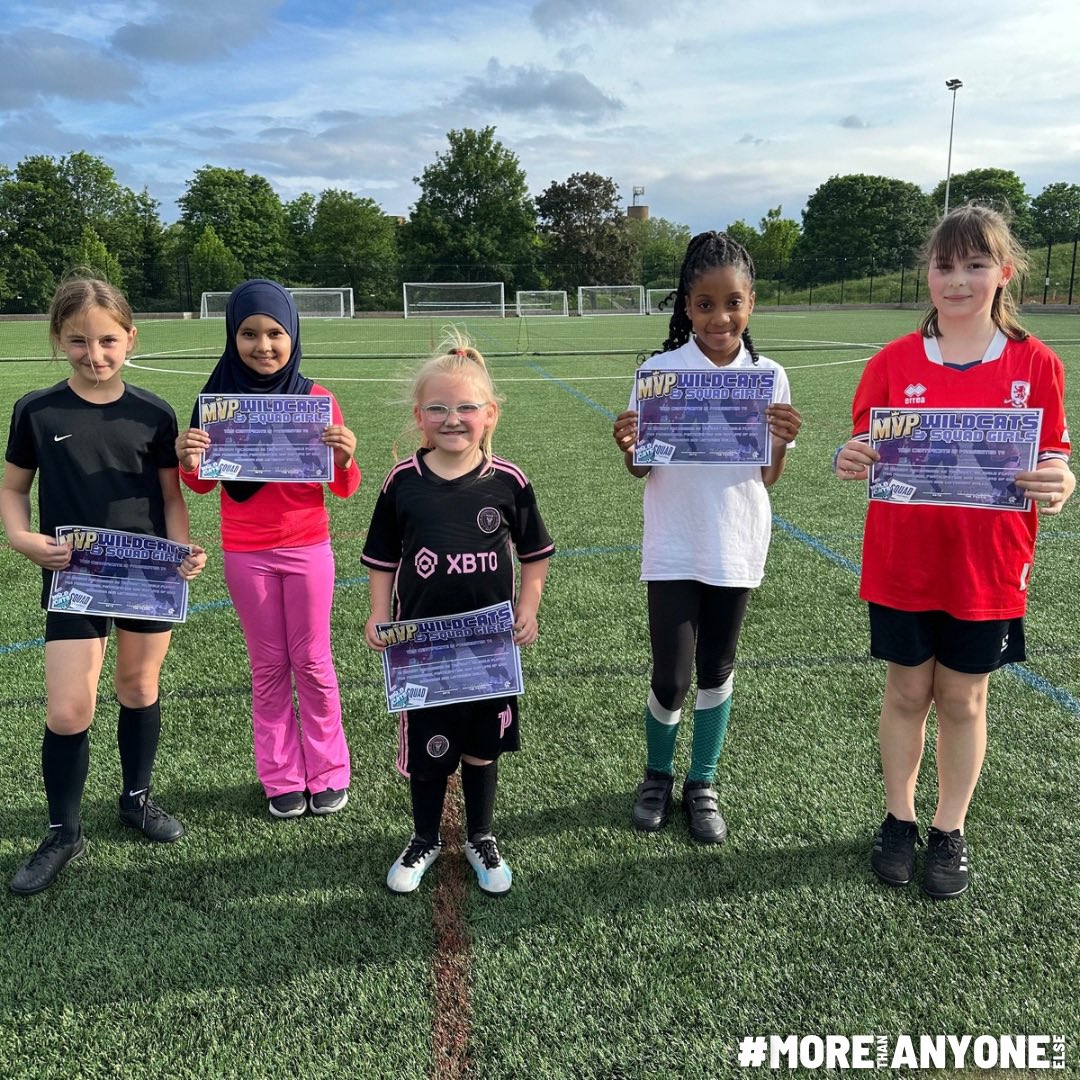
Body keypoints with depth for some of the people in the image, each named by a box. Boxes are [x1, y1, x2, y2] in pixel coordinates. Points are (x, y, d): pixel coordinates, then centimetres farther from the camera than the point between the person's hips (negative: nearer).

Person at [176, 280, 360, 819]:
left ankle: (328, 771, 25)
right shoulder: (219, 397, -4)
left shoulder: (317, 399, -7)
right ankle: (282, 776, 26)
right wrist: (189, 462, -18)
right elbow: (205, 484, 4)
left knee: (312, 663, 9)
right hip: (245, 555, 1)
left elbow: (344, 489, -4)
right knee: (269, 666, 12)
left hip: (307, 549, -1)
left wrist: (344, 458, -26)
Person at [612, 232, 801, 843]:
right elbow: (642, 470, -1)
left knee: (717, 670, 14)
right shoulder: (659, 371, -8)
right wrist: (629, 447, -23)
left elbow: (767, 479, 2)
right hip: (673, 550, -2)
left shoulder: (769, 377, -2)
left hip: (737, 548, 2)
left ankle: (703, 783, 33)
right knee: (671, 679, 1)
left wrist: (783, 442, -17)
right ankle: (658, 776, 29)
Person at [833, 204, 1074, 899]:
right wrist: (851, 462, -22)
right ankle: (899, 820, 31)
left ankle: (951, 831, 30)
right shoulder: (893, 363, -2)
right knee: (907, 693, 13)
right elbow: (866, 455, 2)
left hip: (987, 571, 0)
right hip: (902, 566, 0)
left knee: (964, 700, 13)